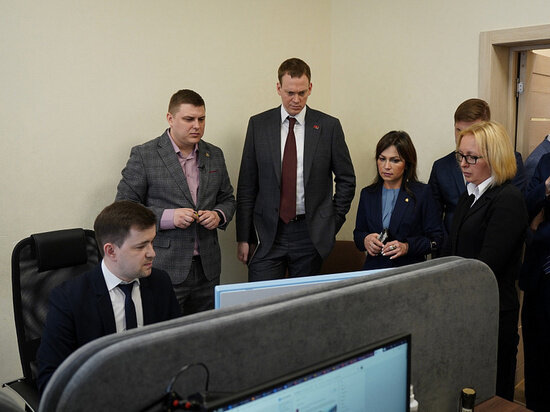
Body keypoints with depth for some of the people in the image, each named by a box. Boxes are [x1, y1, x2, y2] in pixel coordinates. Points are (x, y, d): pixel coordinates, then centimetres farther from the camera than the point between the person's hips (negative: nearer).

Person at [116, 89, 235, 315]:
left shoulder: (214, 155, 11)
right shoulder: (143, 155, -4)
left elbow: (227, 199, 20)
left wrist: (218, 215, -3)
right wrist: (167, 217, -18)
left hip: (207, 269, 5)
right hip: (164, 270, -4)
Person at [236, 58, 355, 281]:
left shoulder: (328, 126, 1)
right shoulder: (258, 124, 3)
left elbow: (346, 179, 8)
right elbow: (247, 184, 3)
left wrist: (333, 223, 3)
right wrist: (244, 237, 1)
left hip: (312, 235, 0)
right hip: (269, 234, 0)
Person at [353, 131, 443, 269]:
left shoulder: (423, 193, 4)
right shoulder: (367, 194, 15)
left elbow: (436, 238, 2)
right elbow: (358, 233, 21)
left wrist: (407, 247, -13)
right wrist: (365, 240, -2)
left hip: (410, 269, -2)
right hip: (374, 267, 2)